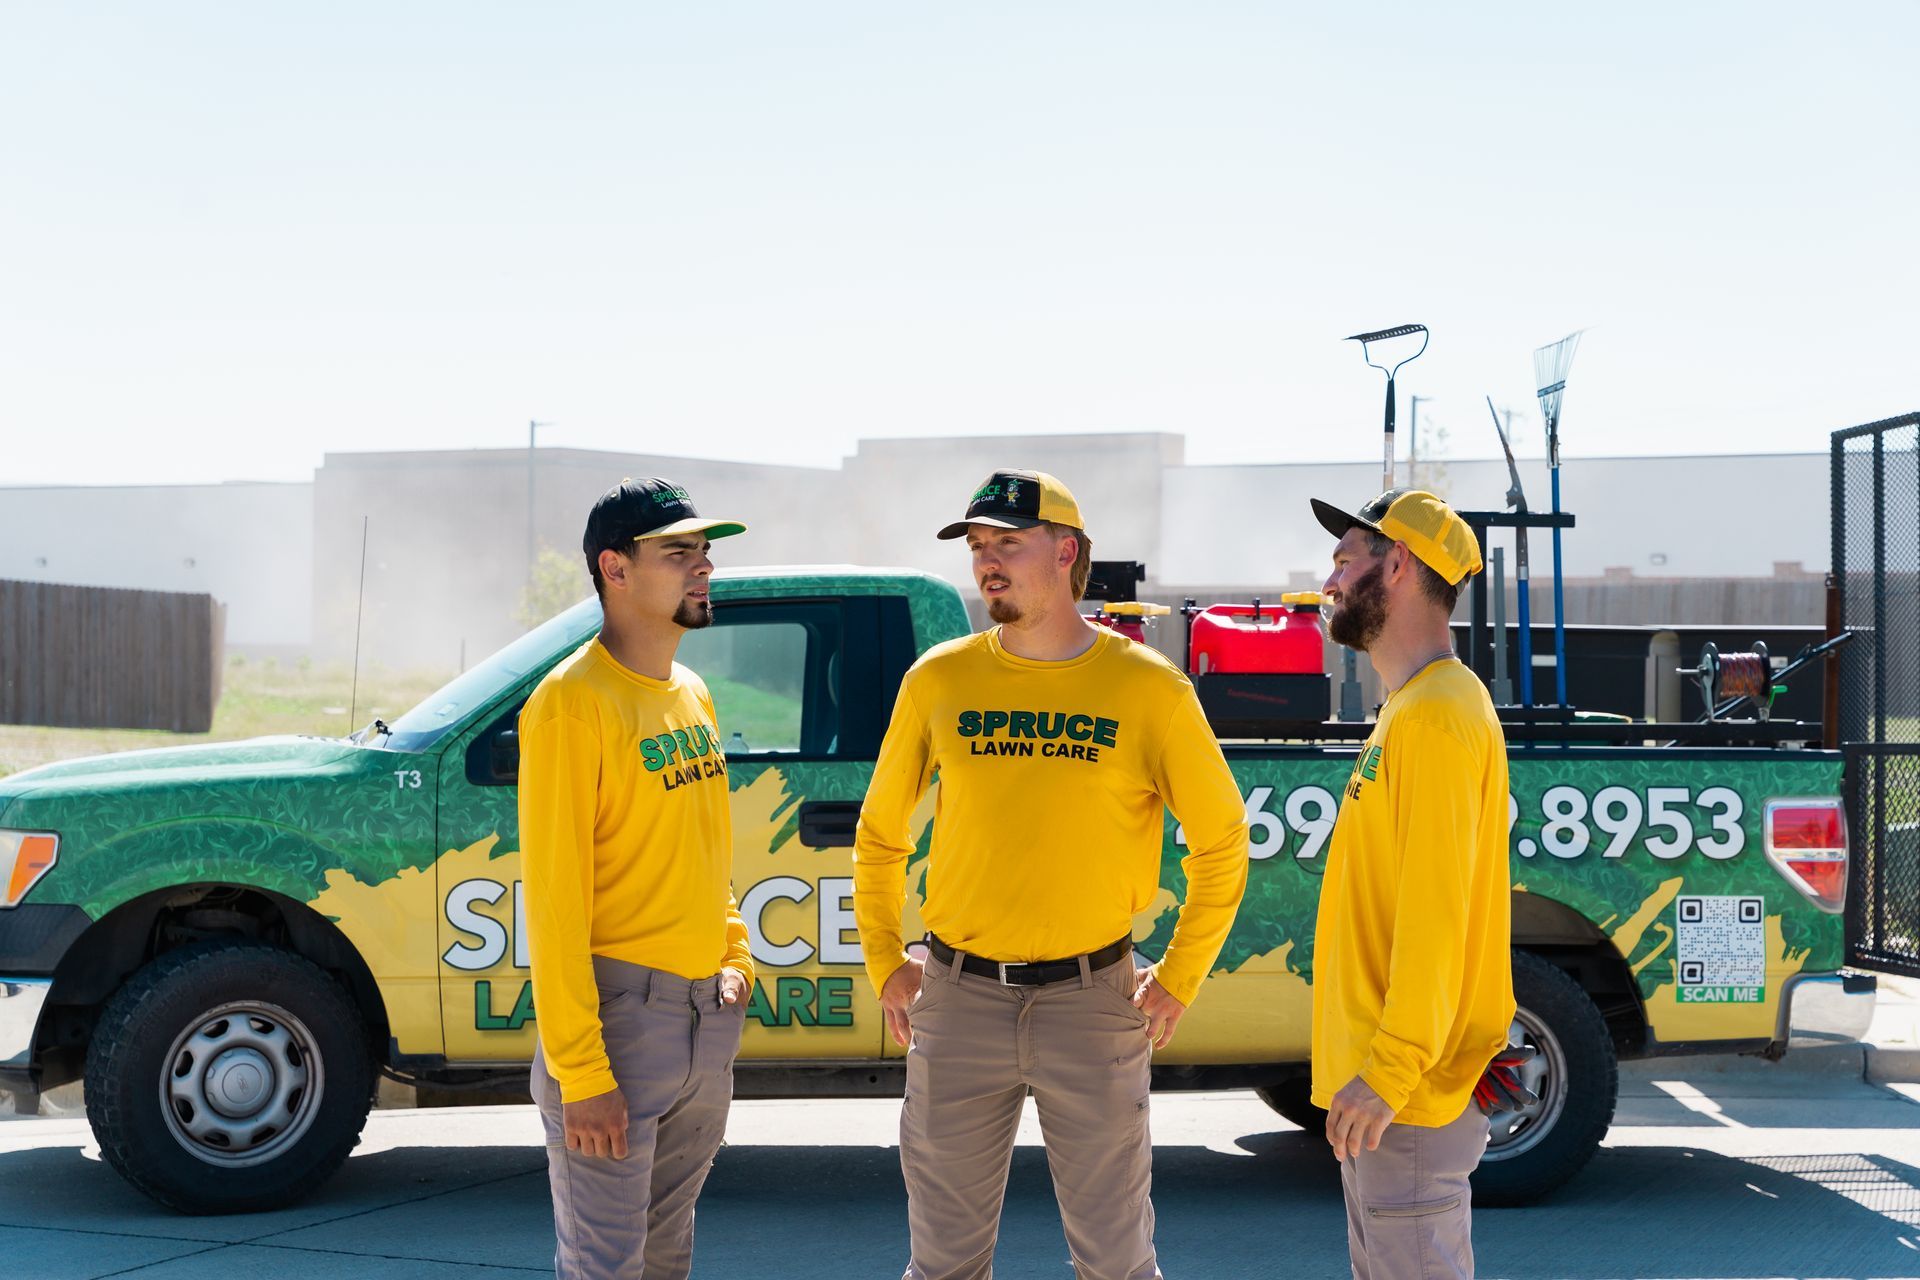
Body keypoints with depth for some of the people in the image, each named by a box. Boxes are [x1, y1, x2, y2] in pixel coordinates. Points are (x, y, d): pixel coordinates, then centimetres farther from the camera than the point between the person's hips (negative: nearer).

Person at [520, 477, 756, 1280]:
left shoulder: (692, 695, 11)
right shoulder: (574, 701, -15)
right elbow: (553, 897, -18)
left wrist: (735, 957, 9)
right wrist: (579, 1072, -21)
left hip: (708, 1013, 8)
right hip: (621, 1010, -8)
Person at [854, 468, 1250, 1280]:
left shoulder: (1147, 687, -4)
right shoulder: (939, 679, 2)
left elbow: (1221, 841, 4)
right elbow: (879, 834, 13)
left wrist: (1178, 980, 1)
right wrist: (885, 964, 8)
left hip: (1092, 1000, -2)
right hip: (958, 999, 2)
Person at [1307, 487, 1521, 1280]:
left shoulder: (1435, 713, -16)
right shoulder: (1411, 708, 16)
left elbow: (1435, 911, -22)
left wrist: (1389, 1072, -23)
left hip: (1405, 1094, -10)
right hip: (1377, 1078, 10)